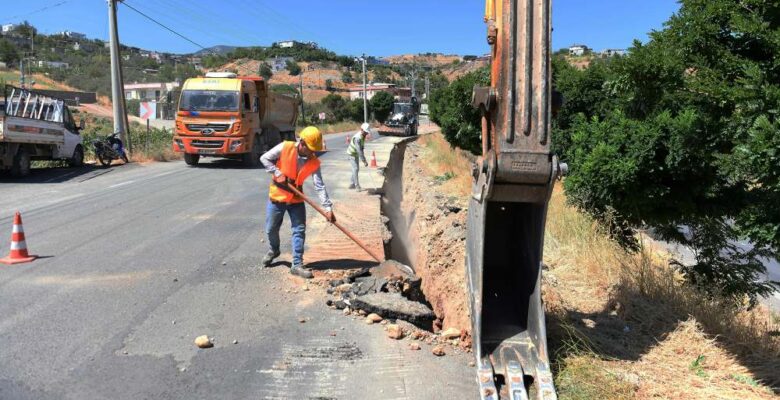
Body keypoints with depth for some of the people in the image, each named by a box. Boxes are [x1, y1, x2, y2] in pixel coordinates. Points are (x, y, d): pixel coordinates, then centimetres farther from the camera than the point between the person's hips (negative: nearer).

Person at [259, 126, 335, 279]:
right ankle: (274, 250, 42)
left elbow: (320, 186, -15)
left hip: (296, 199, 2)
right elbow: (264, 158, -10)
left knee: (299, 231, -4)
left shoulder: (314, 162, -12)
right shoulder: (285, 147, -17)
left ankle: (297, 264, 3)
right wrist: (277, 173, -21)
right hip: (277, 196, -1)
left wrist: (328, 208, -23)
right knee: (271, 229, 12)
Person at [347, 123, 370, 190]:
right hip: (352, 154, -9)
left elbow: (361, 149, 8)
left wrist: (364, 159, 9)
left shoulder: (363, 136, -2)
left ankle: (352, 184, 20)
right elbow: (359, 150, -35)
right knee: (355, 169, -12)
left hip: (356, 154, 9)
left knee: (356, 169, 11)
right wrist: (364, 161, -36)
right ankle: (357, 185, -9)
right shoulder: (357, 138, -31)